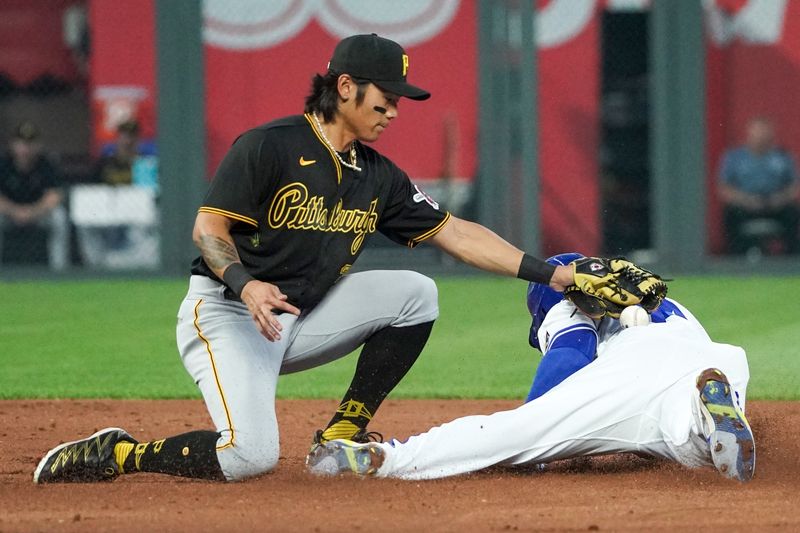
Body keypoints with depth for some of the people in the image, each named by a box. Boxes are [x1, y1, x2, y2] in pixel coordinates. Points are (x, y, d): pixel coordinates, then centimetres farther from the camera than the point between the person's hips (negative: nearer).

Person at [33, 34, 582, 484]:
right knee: (251, 455, -27)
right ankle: (118, 454, -6)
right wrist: (246, 284, -36)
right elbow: (209, 228, -17)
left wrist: (546, 273, -3)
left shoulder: (379, 177, 7)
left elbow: (455, 232, 6)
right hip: (225, 313, -7)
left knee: (414, 293, -6)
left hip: (302, 319, 7)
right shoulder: (269, 147, -14)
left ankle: (343, 435, 0)